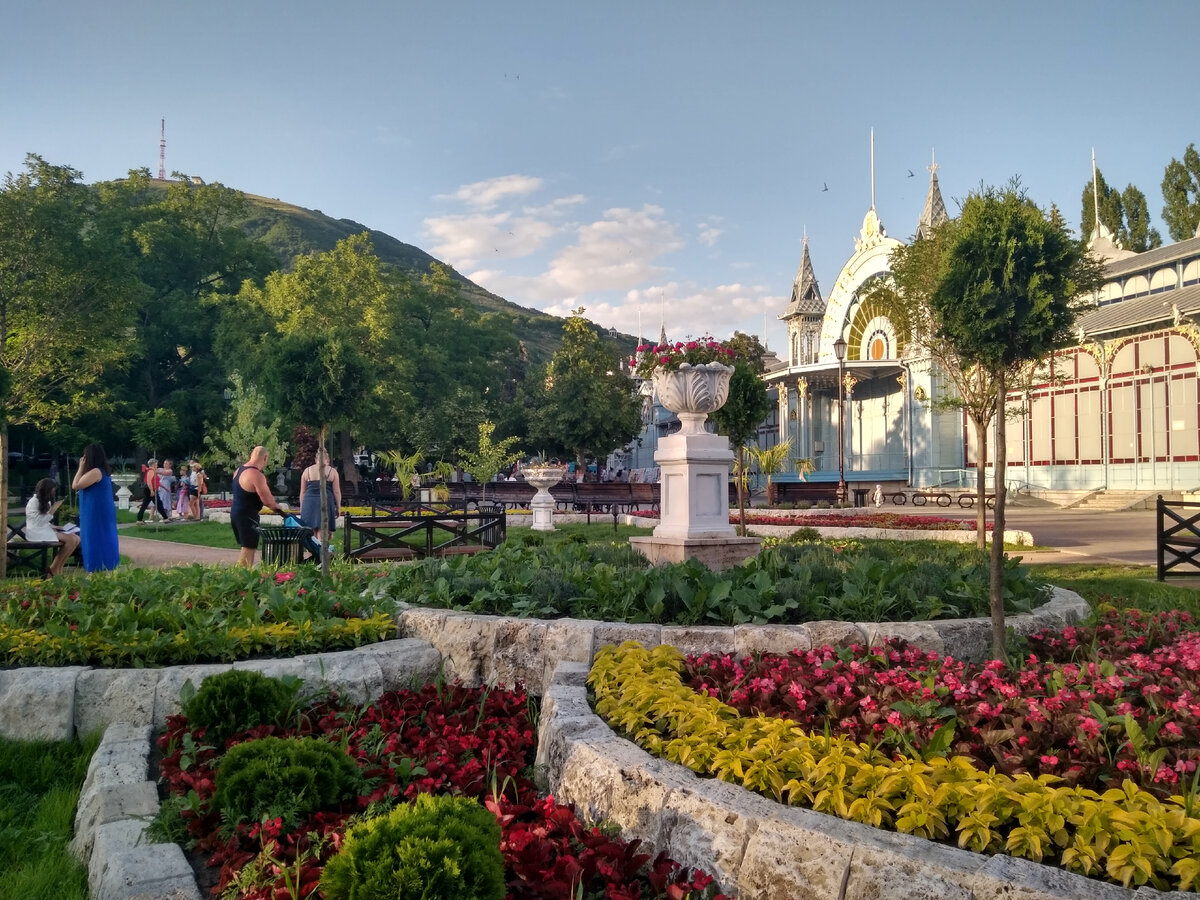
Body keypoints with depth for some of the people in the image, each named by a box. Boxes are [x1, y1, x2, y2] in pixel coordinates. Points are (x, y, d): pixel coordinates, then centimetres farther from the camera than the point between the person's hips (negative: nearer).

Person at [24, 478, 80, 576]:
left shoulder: (46, 502, 18)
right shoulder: (33, 502, -9)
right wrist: (52, 511, -18)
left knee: (76, 538, -12)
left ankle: (58, 567, -12)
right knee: (70, 540, -24)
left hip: (47, 529, 9)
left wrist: (54, 526, 4)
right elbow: (39, 522, -17)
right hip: (37, 532, -9)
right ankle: (53, 568, -14)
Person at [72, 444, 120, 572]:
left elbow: (75, 486, -15)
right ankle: (107, 567, 15)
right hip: (102, 512, 10)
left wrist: (81, 468, -9)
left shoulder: (95, 472, -18)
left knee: (96, 541, -5)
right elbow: (81, 485, 21)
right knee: (103, 541, 11)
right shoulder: (101, 471, 14)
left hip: (97, 514, -10)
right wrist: (83, 469, 13)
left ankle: (98, 570, -3)